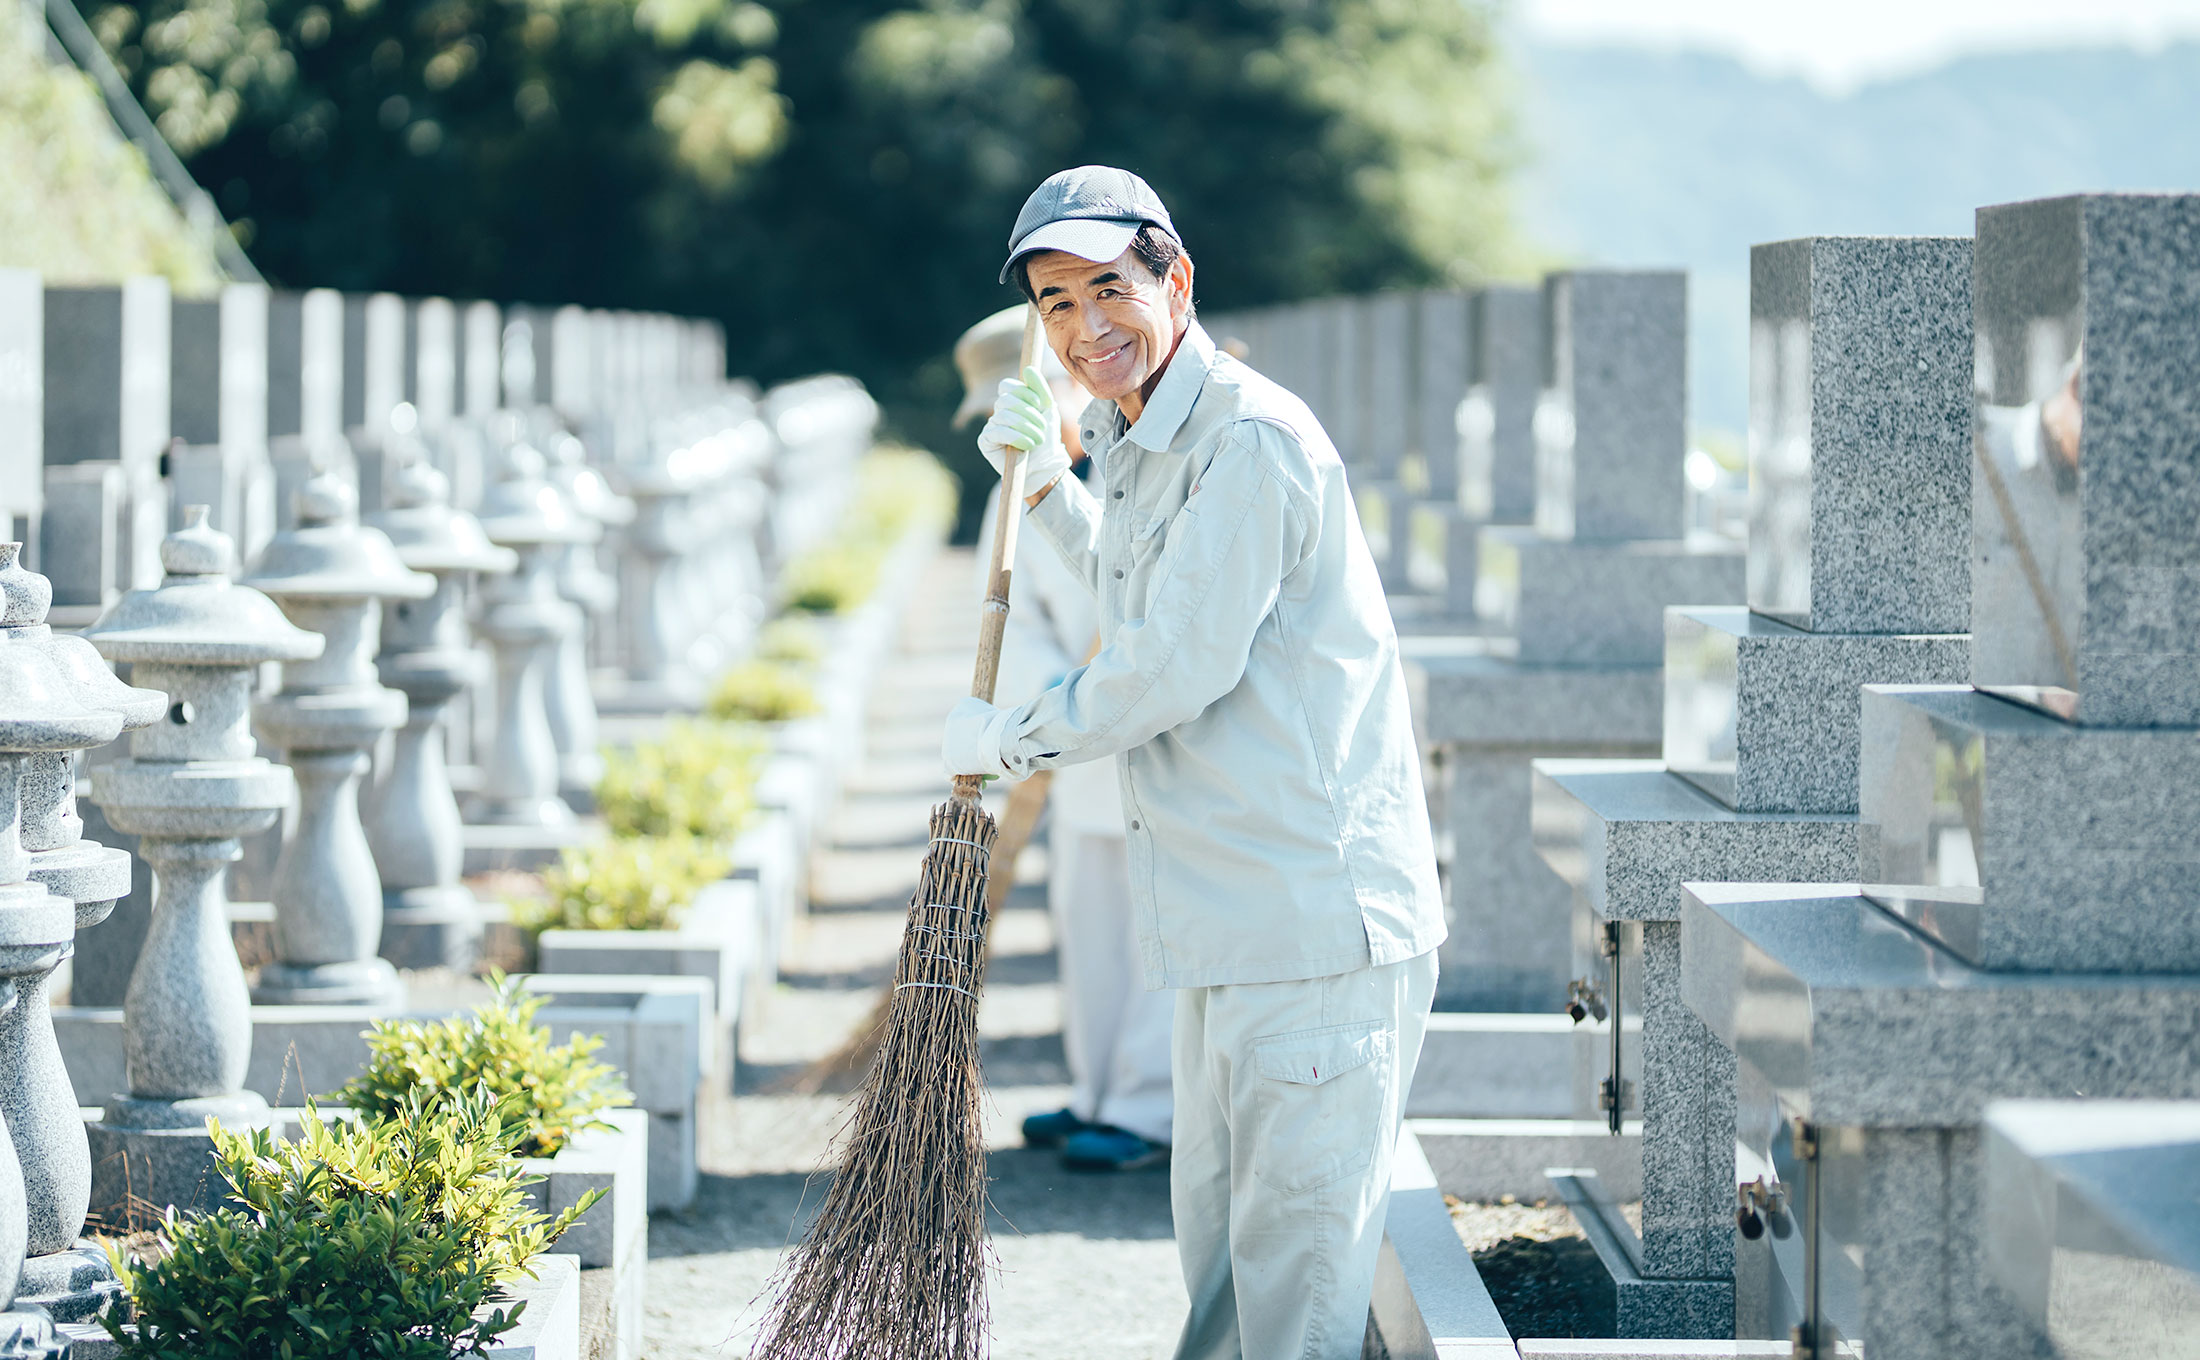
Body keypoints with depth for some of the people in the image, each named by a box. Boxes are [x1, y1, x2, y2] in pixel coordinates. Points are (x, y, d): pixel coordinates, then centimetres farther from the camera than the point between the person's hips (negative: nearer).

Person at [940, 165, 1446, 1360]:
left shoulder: (1252, 442, -17)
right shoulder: (1135, 442, 15)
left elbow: (1173, 670, -21)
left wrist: (1007, 740, -6)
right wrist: (1045, 488, 22)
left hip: (1318, 923, -10)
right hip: (1227, 925, 10)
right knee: (1214, 1245, 19)